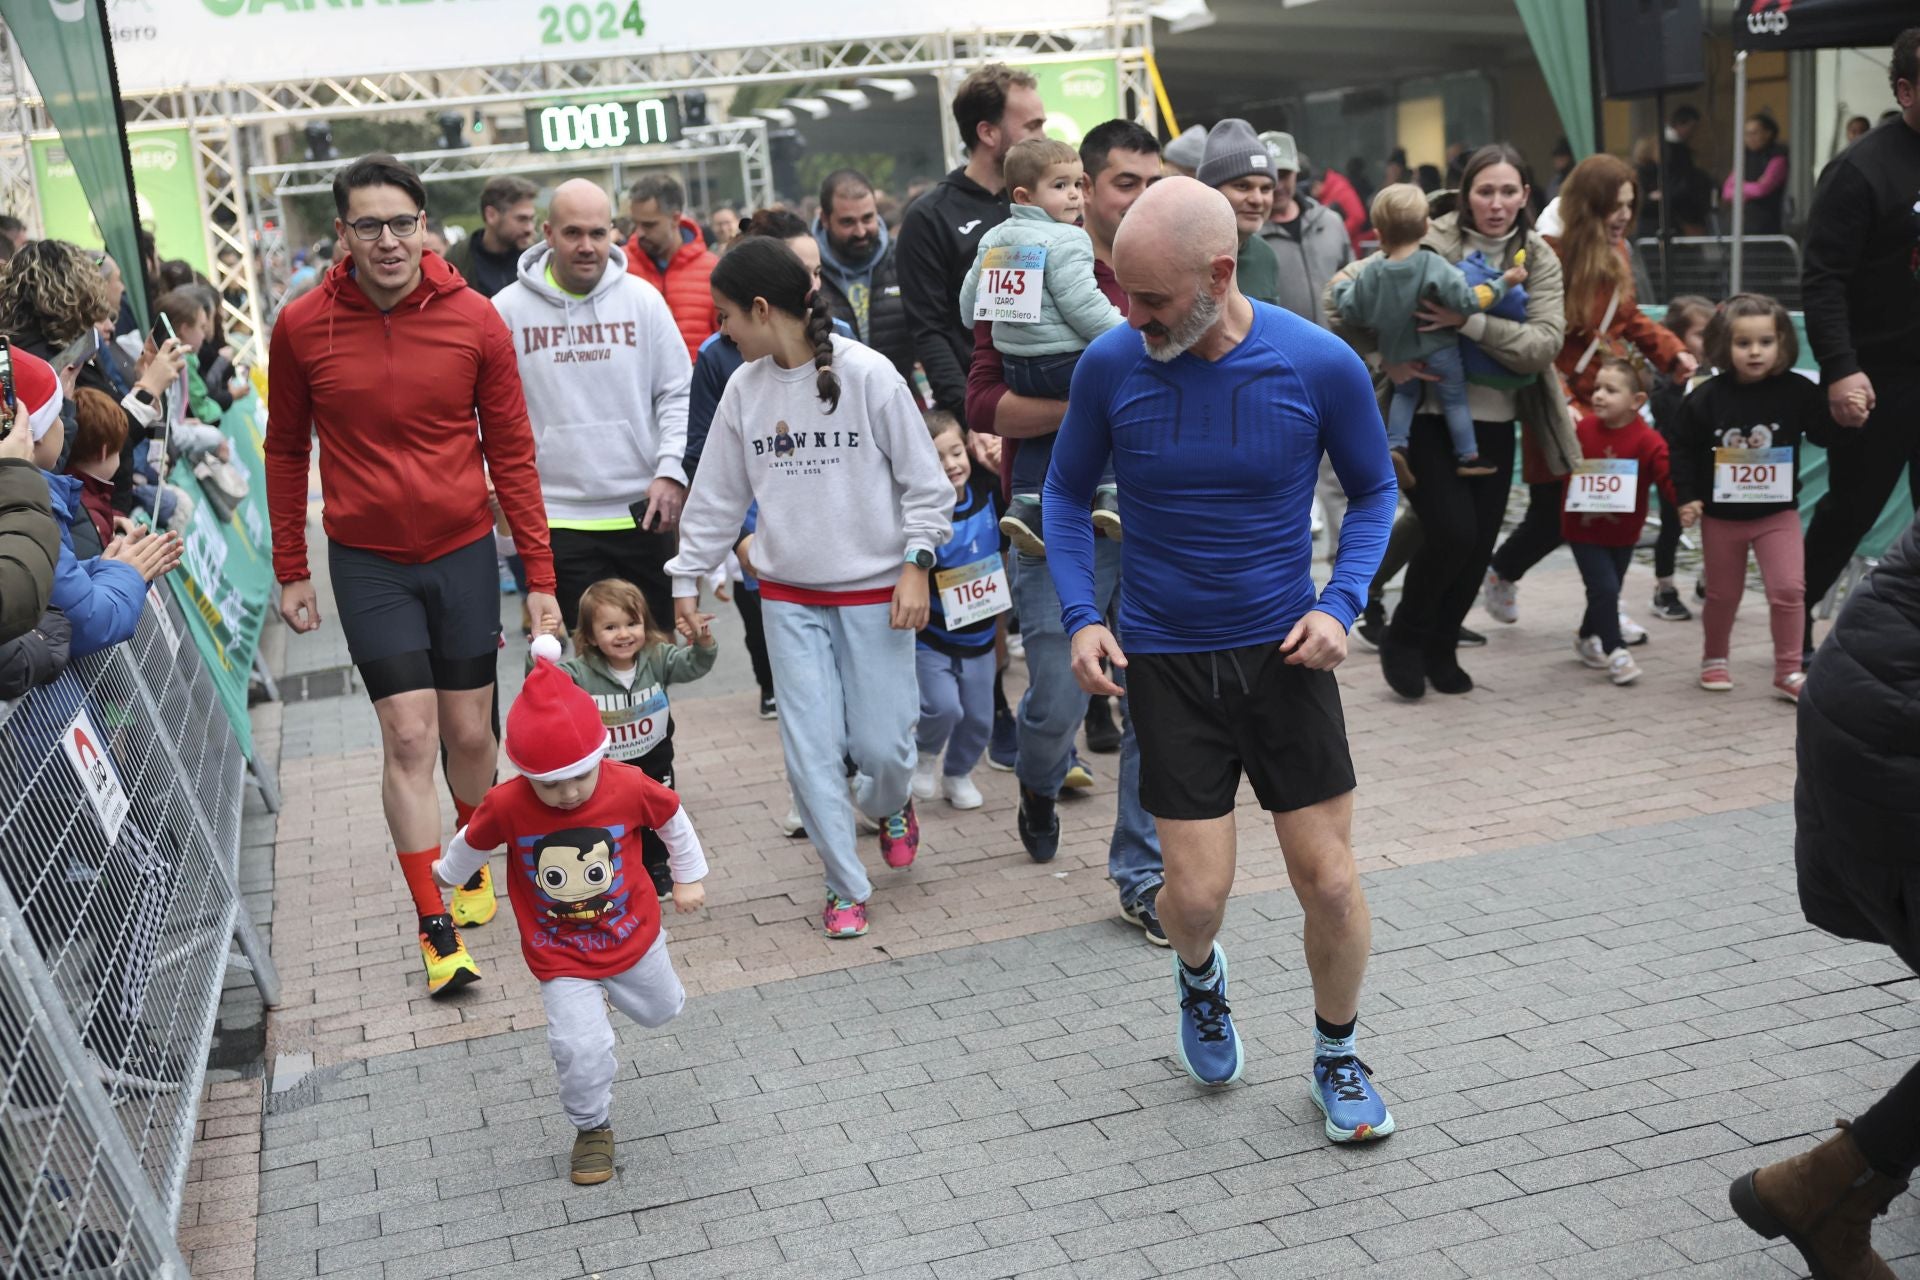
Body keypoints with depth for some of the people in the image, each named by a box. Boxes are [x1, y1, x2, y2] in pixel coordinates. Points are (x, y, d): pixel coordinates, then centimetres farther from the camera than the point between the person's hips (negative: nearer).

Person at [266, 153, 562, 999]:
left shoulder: (475, 320, -7)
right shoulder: (302, 327, -6)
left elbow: (511, 453, -2)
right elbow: (286, 451, 6)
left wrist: (539, 575, -3)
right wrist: (290, 571, 6)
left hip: (463, 552, 1)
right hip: (367, 563, -1)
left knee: (469, 732, 9)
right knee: (408, 736, -5)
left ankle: (473, 864, 37)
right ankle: (435, 928, 3)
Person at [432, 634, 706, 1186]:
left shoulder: (630, 787, -25)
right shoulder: (506, 806, -26)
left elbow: (673, 820, -4)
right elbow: (473, 841, -3)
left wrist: (689, 876, 8)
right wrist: (447, 873, 17)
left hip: (631, 932, 2)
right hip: (559, 956, -2)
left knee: (661, 1010, 26)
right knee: (582, 1048, -16)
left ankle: (616, 986, 60)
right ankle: (592, 1128, 13)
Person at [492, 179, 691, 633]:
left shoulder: (642, 299, 3)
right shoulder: (508, 309, -1)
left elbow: (676, 393, 7)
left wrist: (671, 470, -5)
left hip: (644, 513, 2)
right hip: (558, 521, -1)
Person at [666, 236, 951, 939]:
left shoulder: (867, 374, -9)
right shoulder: (745, 388, 3)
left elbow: (924, 481, -5)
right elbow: (717, 497, 10)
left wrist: (916, 566, -10)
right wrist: (686, 580, 11)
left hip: (874, 589, -3)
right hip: (790, 597, 3)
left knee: (881, 744, 0)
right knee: (811, 750, -1)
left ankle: (891, 804, 36)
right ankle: (845, 886, 15)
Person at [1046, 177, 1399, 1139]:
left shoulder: (1319, 365, -12)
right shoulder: (1111, 365, -10)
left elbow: (1374, 490, 5)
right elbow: (1066, 493, 7)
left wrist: (1340, 602, -10)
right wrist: (1081, 616, -6)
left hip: (1283, 652, 0)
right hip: (1165, 660, 0)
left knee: (1329, 880, 3)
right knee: (1198, 892, -1)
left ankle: (1336, 1057, 29)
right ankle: (1199, 977, 37)